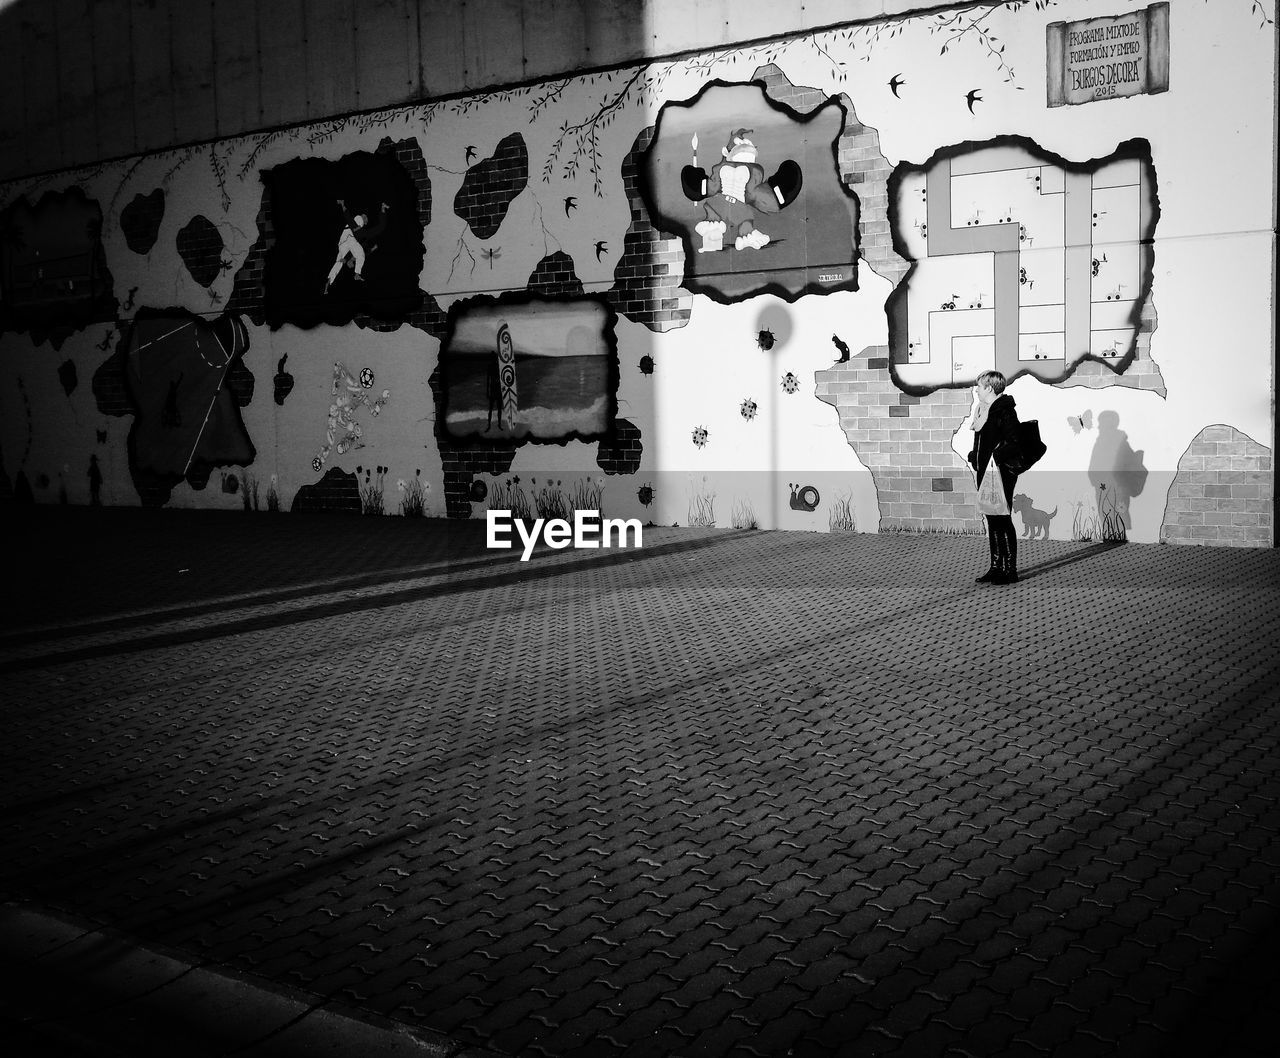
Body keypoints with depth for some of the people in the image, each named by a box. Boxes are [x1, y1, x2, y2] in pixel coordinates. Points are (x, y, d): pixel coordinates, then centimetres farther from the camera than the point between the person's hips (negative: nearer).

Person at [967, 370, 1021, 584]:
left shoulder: (1004, 410, -14)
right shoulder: (985, 409, 13)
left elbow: (1013, 441, -20)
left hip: (1000, 473, -9)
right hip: (985, 471, 9)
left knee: (1003, 520, -5)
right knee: (992, 520, 12)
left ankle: (1010, 570, 2)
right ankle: (996, 567, 20)